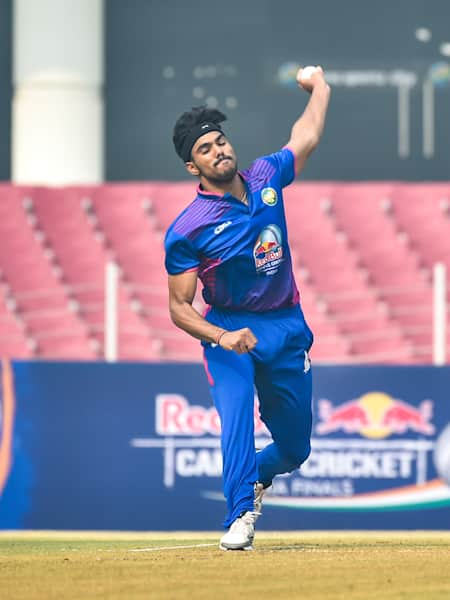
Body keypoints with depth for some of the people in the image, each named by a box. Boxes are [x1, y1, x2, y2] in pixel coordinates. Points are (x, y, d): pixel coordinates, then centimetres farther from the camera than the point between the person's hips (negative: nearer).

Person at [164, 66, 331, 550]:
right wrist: (220, 337, -27)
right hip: (229, 329, -4)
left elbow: (306, 137, 20)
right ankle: (241, 515, -33)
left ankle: (255, 476, 42)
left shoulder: (265, 178, -1)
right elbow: (179, 308, -11)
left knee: (295, 448, 8)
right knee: (236, 409, -32)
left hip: (286, 327, 4)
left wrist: (318, 86, 30)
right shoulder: (187, 230, -14)